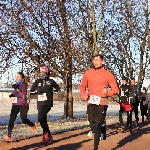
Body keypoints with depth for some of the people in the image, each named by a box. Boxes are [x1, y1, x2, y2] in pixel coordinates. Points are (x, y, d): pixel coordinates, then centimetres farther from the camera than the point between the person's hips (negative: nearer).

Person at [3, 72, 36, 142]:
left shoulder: (23, 85, -9)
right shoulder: (17, 84, 12)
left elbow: (24, 95, -21)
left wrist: (17, 89, -25)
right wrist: (12, 95, 4)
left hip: (23, 105, -6)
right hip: (15, 104, 6)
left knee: (24, 120, 2)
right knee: (11, 119, -9)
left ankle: (33, 125, 34)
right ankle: (8, 136, -13)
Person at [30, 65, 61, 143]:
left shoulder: (51, 81, 3)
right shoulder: (37, 81, 9)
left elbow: (58, 88, 18)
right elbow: (31, 91, 10)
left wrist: (52, 91, -1)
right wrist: (37, 91, -9)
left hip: (47, 103, -5)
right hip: (40, 103, 5)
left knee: (41, 118, -21)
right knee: (43, 119, 10)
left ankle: (46, 134, -7)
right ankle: (48, 135, 22)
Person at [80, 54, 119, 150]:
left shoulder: (108, 74, -2)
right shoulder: (88, 73, 5)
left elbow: (115, 89, 1)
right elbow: (82, 86, 14)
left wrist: (107, 93, -17)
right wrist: (83, 95, -4)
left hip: (101, 103, -3)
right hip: (90, 103, 3)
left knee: (97, 126, -4)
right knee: (92, 125, 6)